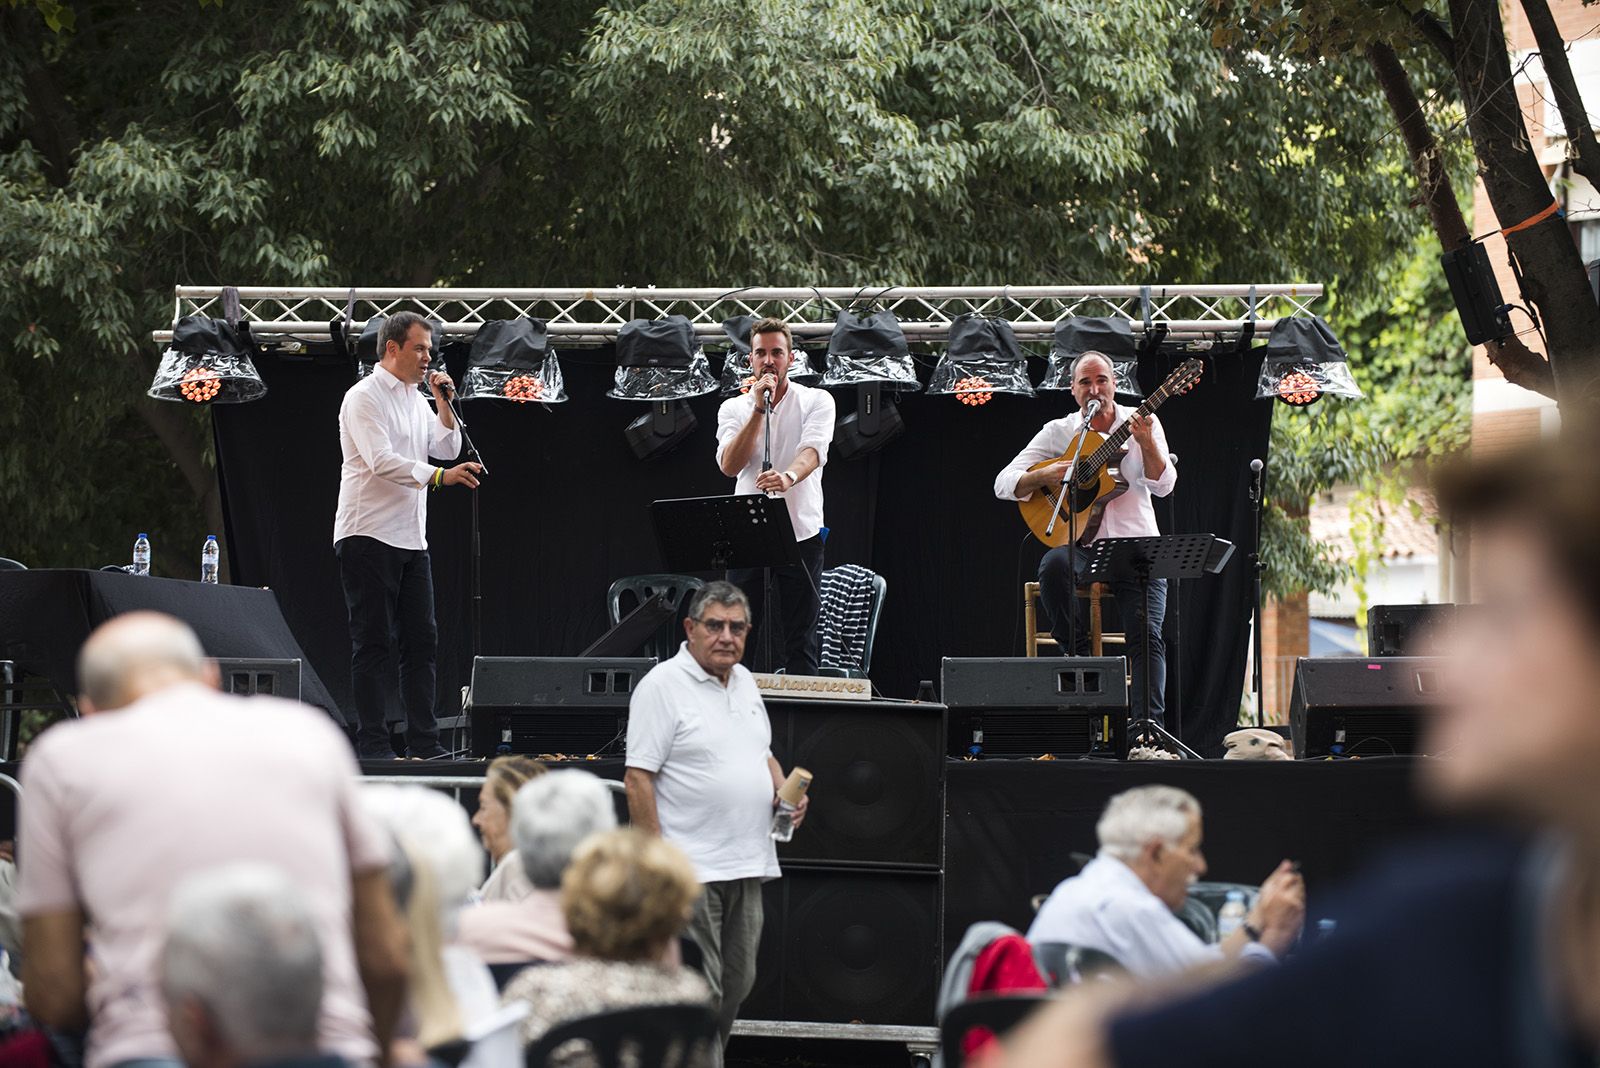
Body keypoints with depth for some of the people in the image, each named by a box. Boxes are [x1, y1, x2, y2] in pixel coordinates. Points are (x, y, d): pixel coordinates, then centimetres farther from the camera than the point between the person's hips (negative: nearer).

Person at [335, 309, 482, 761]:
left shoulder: (415, 398, 17)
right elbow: (381, 461, -21)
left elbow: (447, 448, 14)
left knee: (420, 640, 6)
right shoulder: (365, 397, -9)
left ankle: (424, 743, 7)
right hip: (368, 536, -8)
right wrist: (440, 476, -30)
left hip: (411, 538, 8)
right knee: (373, 643, -5)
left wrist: (443, 403, 2)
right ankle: (373, 744, -4)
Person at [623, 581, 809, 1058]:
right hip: (691, 868, -8)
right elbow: (638, 779, -13)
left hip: (748, 863, 8)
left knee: (737, 983, 13)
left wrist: (784, 791, 6)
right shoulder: (663, 686, -10)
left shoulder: (744, 681, 14)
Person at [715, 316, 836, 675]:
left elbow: (813, 451, -16)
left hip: (801, 535, -2)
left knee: (799, 642, -3)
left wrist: (788, 477, -39)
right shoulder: (734, 408, 10)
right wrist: (760, 408, -12)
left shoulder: (816, 401, 3)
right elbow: (730, 465, -7)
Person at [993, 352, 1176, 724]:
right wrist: (1046, 475, -17)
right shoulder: (1058, 432, 7)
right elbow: (1003, 484, 2)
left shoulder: (1141, 422, 6)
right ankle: (1077, 652, -20)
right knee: (1054, 565, -35)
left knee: (1146, 633, -21)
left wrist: (1146, 443, -25)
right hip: (1080, 545, 1)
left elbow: (1163, 486, -7)